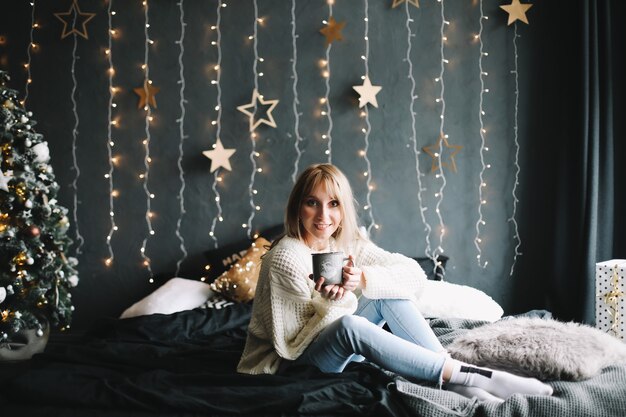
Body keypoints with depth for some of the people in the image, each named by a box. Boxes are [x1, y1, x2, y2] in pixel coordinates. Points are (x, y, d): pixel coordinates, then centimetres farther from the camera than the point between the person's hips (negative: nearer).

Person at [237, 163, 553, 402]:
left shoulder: (347, 241, -3)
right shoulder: (286, 258, -23)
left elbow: (415, 274, -10)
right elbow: (289, 344, -19)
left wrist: (365, 278, -27)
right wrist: (328, 305, -31)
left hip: (339, 347, 6)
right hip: (294, 362, -6)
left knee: (389, 291, -15)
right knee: (349, 325, -36)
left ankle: (454, 379, -19)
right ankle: (467, 377, -30)